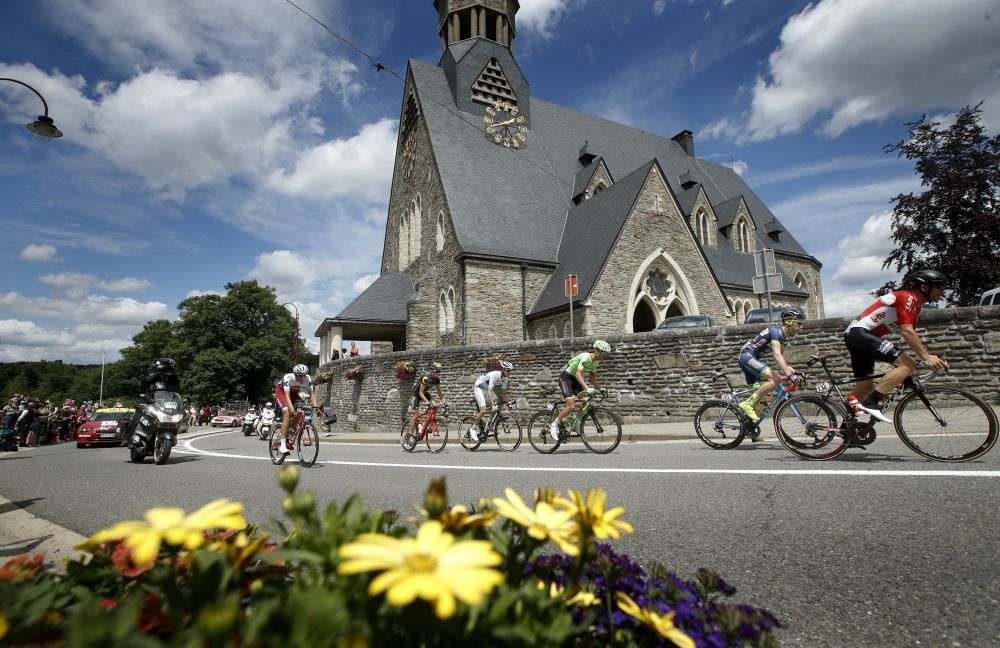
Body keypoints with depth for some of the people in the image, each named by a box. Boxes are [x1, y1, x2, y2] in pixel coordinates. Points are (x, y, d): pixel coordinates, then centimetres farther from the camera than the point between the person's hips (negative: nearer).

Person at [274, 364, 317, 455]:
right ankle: (283, 445, -24)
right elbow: (287, 395, -43)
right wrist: (291, 408, -56)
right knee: (287, 413, -24)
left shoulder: (308, 379, -26)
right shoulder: (288, 378, -36)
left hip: (293, 392, 5)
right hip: (281, 391, -5)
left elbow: (312, 394, -25)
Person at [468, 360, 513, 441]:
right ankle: (473, 429, -2)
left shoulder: (505, 378, -10)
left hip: (486, 389, 8)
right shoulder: (494, 375, -33)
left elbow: (503, 391, 1)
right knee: (483, 411, -20)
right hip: (479, 387, -8)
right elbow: (489, 391, -37)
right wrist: (493, 405, -45)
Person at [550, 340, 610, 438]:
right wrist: (587, 388, -50)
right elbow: (578, 374, -40)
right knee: (571, 406, -19)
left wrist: (599, 388, -1)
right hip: (565, 377, -9)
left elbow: (593, 376, 11)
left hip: (574, 379, 9)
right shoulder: (585, 357, -28)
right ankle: (554, 425, -3)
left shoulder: (596, 361, -1)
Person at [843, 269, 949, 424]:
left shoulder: (914, 304, 22)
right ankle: (872, 402, -23)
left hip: (854, 335, 11)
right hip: (860, 332, -11)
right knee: (907, 364, -20)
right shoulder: (908, 297, -9)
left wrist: (932, 357, 14)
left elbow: (913, 337, 23)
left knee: (865, 385, 14)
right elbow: (907, 331, -20)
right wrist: (926, 357, -22)